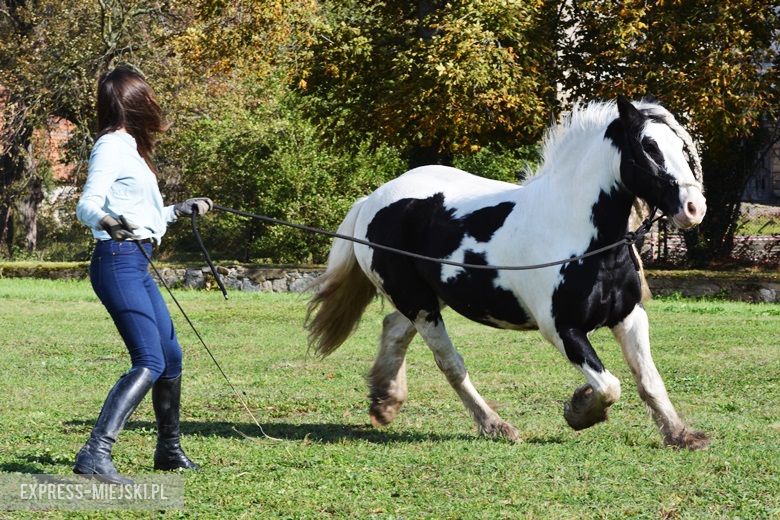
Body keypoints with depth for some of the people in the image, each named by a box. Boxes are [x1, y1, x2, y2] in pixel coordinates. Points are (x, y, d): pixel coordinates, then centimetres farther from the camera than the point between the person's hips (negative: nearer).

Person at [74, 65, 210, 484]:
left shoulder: (129, 147, 17)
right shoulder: (111, 146, -11)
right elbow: (87, 205, -22)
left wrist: (179, 210, 33)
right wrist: (109, 222, -43)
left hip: (136, 265, 10)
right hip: (118, 263, -10)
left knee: (172, 358, 18)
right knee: (150, 363, -20)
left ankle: (169, 450, 35)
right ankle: (95, 454, -28)